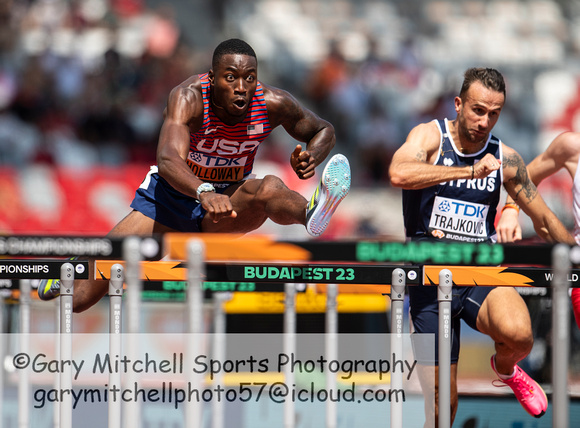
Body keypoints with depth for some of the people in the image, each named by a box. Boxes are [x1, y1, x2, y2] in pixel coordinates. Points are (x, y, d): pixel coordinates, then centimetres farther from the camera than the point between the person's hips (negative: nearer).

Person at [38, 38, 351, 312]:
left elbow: (323, 131, 3)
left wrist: (310, 158, -21)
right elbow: (168, 159, -45)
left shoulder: (272, 103, -17)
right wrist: (204, 192, -65)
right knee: (79, 299, -3)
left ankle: (312, 212, -71)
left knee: (269, 189, -37)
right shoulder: (188, 97, -28)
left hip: (229, 200, 1)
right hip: (172, 197, -1)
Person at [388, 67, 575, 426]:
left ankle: (506, 369, 4)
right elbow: (399, 174, -28)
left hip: (482, 272, 1)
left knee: (518, 333, -32)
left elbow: (545, 220, 18)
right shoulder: (430, 137, -4)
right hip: (431, 277, -1)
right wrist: (471, 171, -27)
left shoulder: (505, 158, 5)